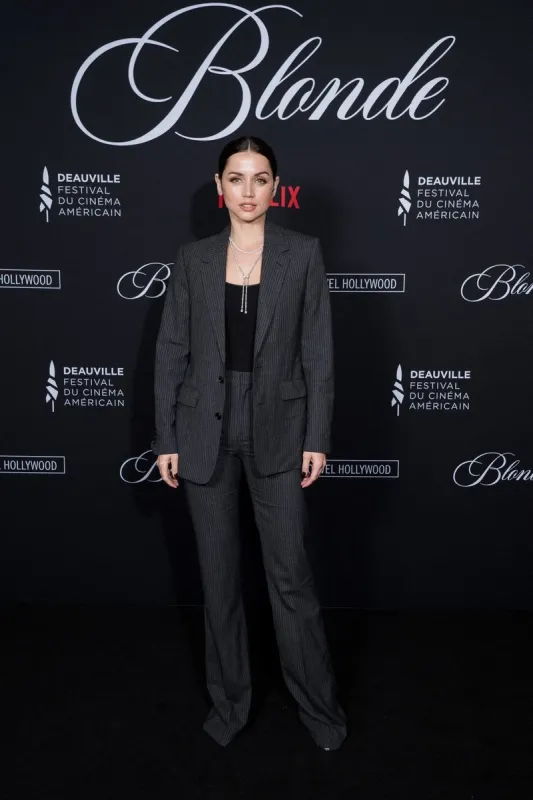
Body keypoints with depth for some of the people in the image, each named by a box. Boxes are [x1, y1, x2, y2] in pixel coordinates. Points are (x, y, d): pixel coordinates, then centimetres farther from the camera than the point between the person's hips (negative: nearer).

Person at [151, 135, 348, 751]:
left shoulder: (303, 253, 0)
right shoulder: (193, 257, 4)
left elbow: (318, 351, -1)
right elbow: (171, 351, 4)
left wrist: (317, 437, -5)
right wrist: (165, 438, 1)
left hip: (277, 429, -2)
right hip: (206, 430, 2)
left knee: (291, 573, 5)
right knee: (218, 572, 11)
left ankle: (318, 703, 26)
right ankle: (229, 697, 31)